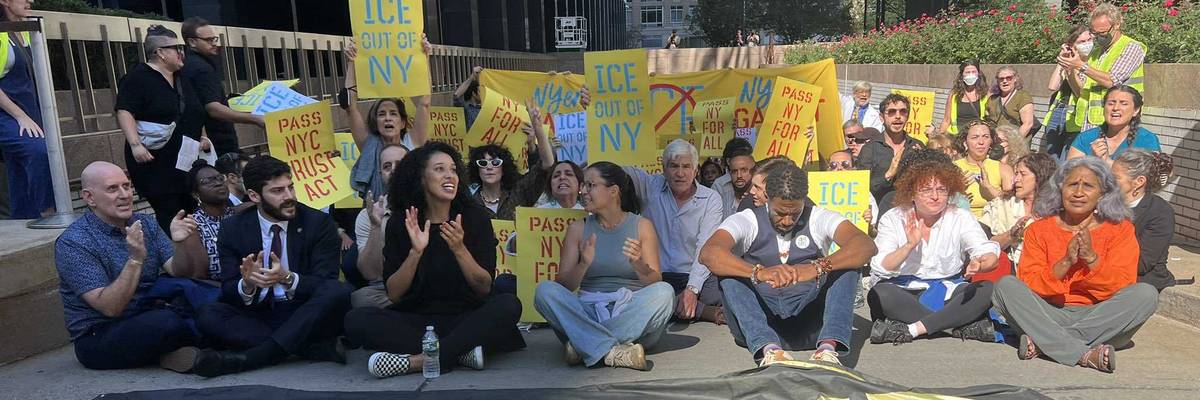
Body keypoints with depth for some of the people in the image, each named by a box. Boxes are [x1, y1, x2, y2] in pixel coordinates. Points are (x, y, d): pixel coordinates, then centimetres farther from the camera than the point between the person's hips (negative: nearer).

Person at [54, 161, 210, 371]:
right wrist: (136, 260, -33)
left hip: (147, 322, 7)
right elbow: (110, 307, -22)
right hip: (98, 338, -6)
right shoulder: (72, 243, -13)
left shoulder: (145, 224, 5)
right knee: (166, 322, -34)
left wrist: (178, 243, -23)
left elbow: (179, 273, -3)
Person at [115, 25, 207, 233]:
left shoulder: (181, 80, 16)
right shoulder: (138, 77, -7)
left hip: (186, 160, 8)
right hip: (155, 161, -7)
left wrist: (201, 138, 14)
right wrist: (135, 144, -26)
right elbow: (124, 112, -16)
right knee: (170, 217, -8)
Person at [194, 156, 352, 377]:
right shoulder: (232, 228, 3)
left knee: (339, 292, -31)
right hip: (258, 315, 2)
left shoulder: (319, 223, -3)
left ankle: (251, 356, -34)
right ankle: (315, 348, -31)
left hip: (305, 316, -2)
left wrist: (288, 278, -29)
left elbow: (327, 285, -9)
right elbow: (228, 290, 0)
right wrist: (247, 284, -25)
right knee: (208, 316, -25)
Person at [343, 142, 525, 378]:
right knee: (356, 320, -24)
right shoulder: (400, 224, 1)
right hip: (416, 320, 1)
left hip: (467, 319, 0)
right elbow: (393, 294, -3)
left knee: (508, 305, -29)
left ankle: (416, 361, -29)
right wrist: (416, 251, -18)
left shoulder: (475, 217, -1)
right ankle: (462, 351, -25)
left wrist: (459, 249, -21)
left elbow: (485, 288, -5)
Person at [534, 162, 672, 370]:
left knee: (664, 292, -28)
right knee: (545, 290, -23)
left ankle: (587, 346, -27)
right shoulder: (578, 228, 9)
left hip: (633, 314, 0)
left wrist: (639, 264, -19)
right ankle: (615, 352, -34)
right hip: (588, 313, 1)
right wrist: (583, 265, -16)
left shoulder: (641, 226, 7)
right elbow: (562, 286, 3)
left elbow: (656, 283, 2)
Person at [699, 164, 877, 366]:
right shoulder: (747, 221, -1)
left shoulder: (819, 219, 2)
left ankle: (829, 347, -36)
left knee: (847, 265, -15)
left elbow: (866, 246, -17)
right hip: (757, 326, -1)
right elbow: (708, 253, -22)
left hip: (807, 325, 1)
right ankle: (768, 349, -42)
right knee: (727, 273, -23)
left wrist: (818, 267, -34)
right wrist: (758, 272, -38)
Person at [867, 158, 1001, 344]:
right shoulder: (893, 218, -3)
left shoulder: (961, 217, 0)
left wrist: (979, 264, -39)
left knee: (988, 289, -25)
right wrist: (909, 245, -28)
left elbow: (989, 252, -14)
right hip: (904, 292, -1)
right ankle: (963, 324, -27)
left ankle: (912, 329, -30)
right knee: (879, 294, -33)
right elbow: (880, 268, -12)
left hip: (949, 291, 2)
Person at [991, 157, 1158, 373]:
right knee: (1006, 285, -23)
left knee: (1146, 294, -24)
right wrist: (1066, 262, -19)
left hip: (1099, 318, 1)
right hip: (1049, 317, 0)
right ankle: (1086, 354, -36)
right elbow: (1027, 285, -5)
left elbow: (1123, 287, -4)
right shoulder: (1039, 229, 5)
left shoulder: (1120, 228, 6)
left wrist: (1091, 258, -19)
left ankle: (1044, 343, -30)